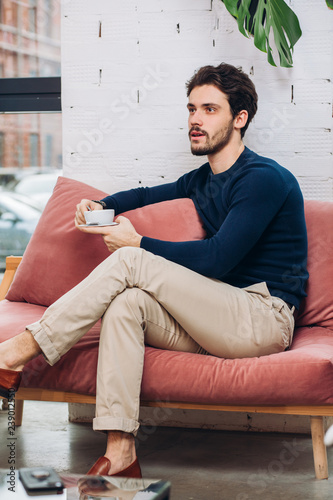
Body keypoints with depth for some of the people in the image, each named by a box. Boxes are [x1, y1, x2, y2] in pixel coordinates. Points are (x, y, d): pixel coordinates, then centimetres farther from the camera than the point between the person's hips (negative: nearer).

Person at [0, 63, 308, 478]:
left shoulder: (264, 178, -8)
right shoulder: (203, 180, 19)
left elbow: (217, 260, -17)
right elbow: (147, 194, 36)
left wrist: (138, 244, -11)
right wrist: (100, 206, 14)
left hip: (264, 318, -8)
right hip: (224, 318, 8)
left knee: (130, 262, -18)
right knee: (126, 302, -19)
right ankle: (120, 452, -27)